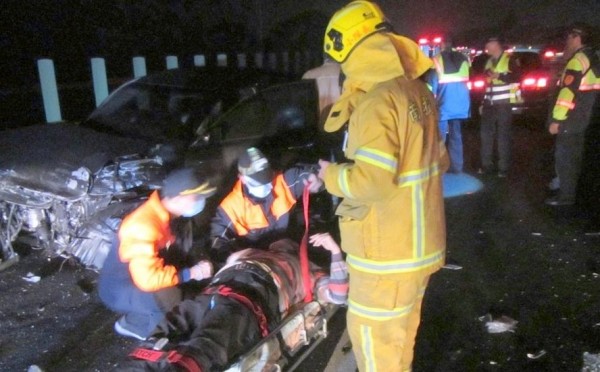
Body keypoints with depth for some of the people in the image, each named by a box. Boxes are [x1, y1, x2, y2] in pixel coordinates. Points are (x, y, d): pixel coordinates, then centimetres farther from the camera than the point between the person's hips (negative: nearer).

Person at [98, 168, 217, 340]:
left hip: (140, 277, 9)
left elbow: (171, 248, 11)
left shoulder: (163, 212, -5)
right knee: (170, 297, -31)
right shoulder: (143, 227, -33)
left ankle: (140, 317, 10)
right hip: (118, 290, -9)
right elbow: (148, 279, -36)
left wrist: (195, 265, -5)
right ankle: (134, 324, -3)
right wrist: (191, 273, -28)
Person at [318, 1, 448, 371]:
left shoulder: (377, 102, -22)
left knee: (374, 333, 9)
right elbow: (440, 160, 13)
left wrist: (332, 174, -9)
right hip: (420, 240, 9)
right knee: (401, 329, 26)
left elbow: (372, 182, -26)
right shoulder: (419, 92, 5)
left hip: (388, 250, -9)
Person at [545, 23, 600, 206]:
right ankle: (572, 188, 28)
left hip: (570, 120, -10)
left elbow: (567, 92, -23)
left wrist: (556, 119, -22)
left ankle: (566, 195, 0)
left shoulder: (577, 61, -17)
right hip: (582, 119, 10)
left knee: (564, 157, -4)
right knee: (574, 156, 18)